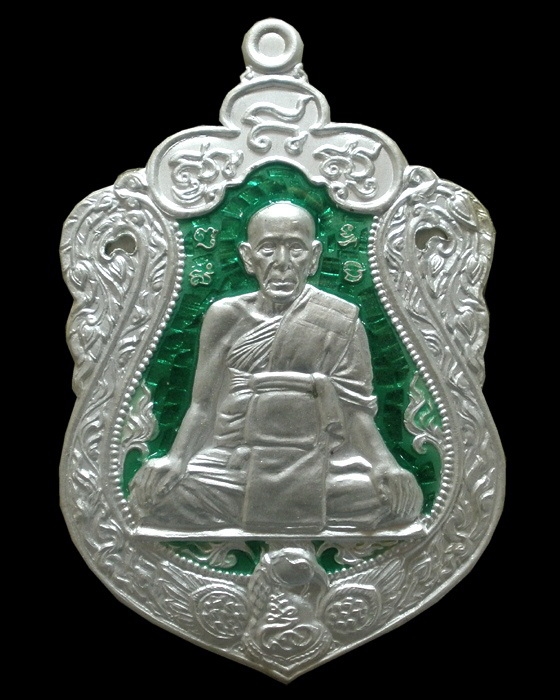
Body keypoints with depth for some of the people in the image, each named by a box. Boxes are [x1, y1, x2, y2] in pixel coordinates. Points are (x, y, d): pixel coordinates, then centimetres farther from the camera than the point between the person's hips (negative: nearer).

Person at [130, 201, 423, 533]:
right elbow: (203, 405, 7)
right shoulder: (226, 316, 7)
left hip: (320, 467, 0)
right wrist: (176, 457, -11)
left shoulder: (341, 322, 4)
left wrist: (384, 463, -18)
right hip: (232, 465, 1)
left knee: (404, 496, -25)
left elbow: (356, 410, 1)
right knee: (152, 494, -24)